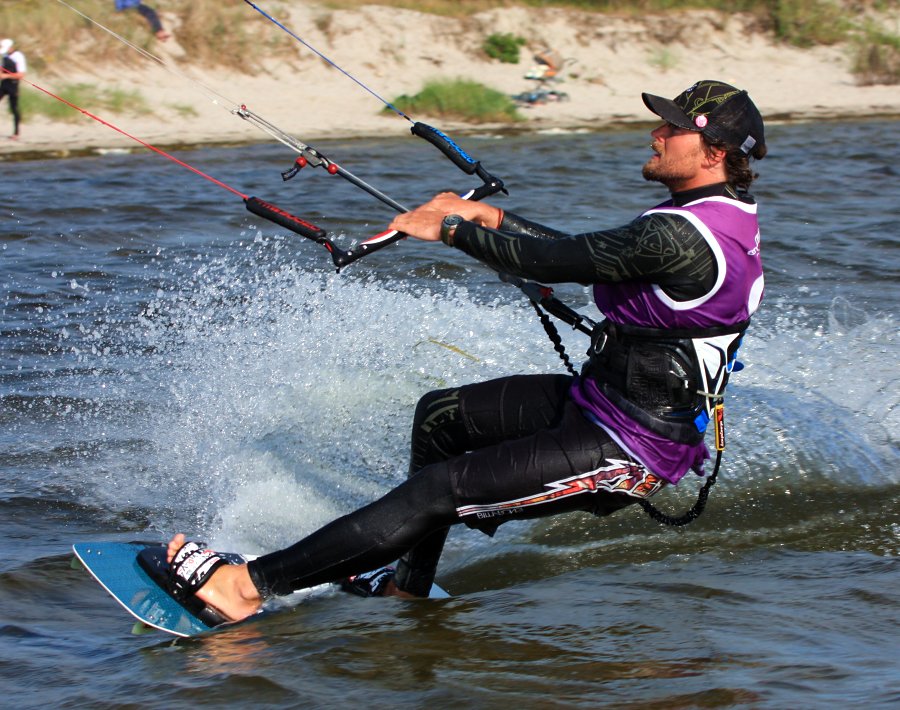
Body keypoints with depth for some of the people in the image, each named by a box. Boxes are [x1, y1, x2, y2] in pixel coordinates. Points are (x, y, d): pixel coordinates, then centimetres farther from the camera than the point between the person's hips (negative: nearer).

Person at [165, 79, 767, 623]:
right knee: (439, 416, 18)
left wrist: (448, 229, -11)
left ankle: (252, 585, -15)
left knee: (439, 490, -15)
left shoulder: (679, 235, -26)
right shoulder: (725, 214, 7)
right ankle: (409, 584, 27)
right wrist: (489, 216, 13)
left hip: (626, 450, -10)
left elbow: (554, 262, -24)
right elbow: (584, 254, 16)